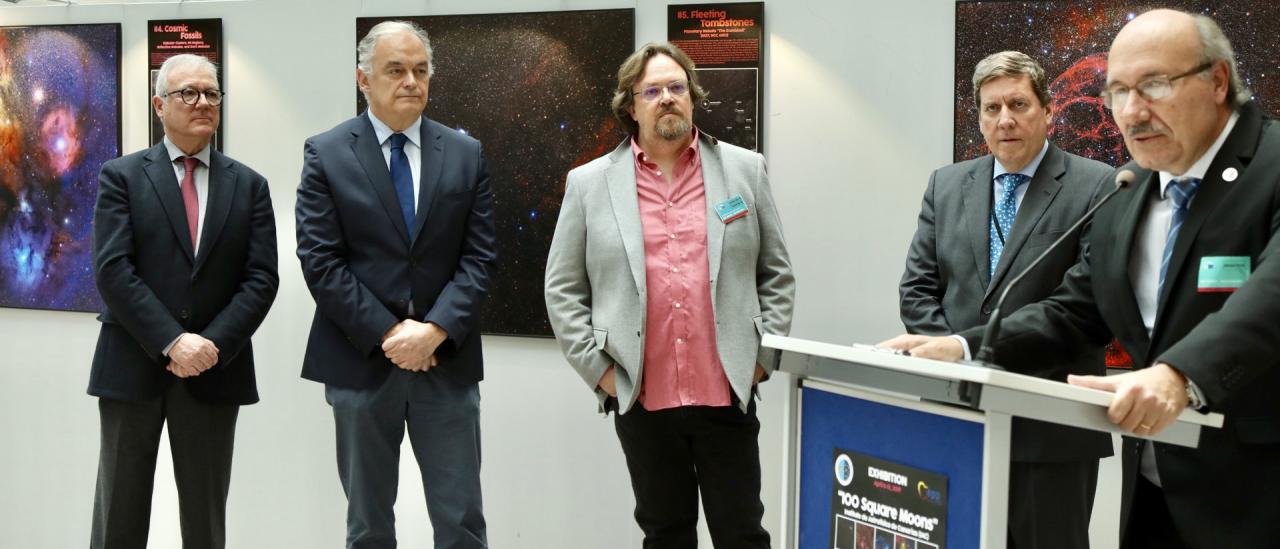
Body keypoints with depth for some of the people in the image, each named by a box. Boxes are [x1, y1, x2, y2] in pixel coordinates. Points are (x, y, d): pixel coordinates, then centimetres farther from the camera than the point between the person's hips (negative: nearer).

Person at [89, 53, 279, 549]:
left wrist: (213, 344, -13)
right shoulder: (121, 176, 2)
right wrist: (172, 342, -18)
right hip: (133, 365, -1)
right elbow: (112, 270, -9)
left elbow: (261, 279, 0)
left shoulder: (248, 185, 8)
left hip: (216, 369, 2)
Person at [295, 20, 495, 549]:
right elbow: (320, 262, -7)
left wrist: (435, 330, -13)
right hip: (360, 362, -1)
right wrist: (388, 334, -14)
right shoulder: (325, 154, 0)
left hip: (448, 362, 1)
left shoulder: (466, 154, 6)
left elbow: (478, 257, 1)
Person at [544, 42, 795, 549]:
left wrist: (762, 356, 1)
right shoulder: (589, 184, 2)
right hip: (641, 398, 0)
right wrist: (597, 368, -3)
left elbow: (777, 274, 8)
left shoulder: (744, 170, 5)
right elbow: (563, 289, 5)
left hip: (727, 393, 0)